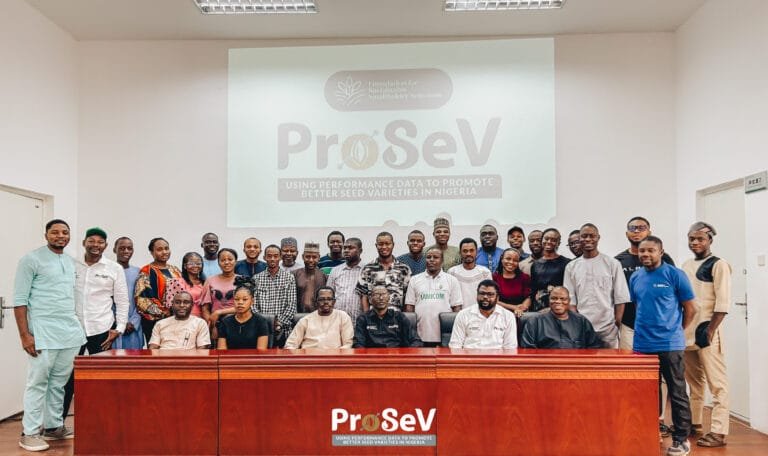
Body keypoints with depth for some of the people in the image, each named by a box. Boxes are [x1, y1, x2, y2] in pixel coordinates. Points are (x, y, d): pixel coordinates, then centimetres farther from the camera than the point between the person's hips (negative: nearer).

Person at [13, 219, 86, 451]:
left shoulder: (71, 262, 14)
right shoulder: (31, 259, -5)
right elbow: (19, 300, -8)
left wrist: (75, 326, 14)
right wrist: (24, 334, -13)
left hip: (71, 332, 6)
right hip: (44, 333, -6)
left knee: (59, 383, 11)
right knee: (38, 383, 0)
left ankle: (53, 427, 21)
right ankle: (30, 433, 8)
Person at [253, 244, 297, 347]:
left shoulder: (289, 277, 6)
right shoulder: (256, 278, 10)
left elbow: (292, 305, 1)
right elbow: (253, 305, 5)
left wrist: (279, 323, -9)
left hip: (282, 329, -1)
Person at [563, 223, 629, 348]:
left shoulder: (612, 264, 1)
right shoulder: (571, 267, 7)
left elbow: (620, 298, 0)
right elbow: (570, 300, 6)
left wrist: (617, 323, -5)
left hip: (608, 328, -2)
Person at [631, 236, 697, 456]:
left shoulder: (675, 275, -7)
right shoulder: (635, 278, 6)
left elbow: (690, 309, -1)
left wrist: (675, 331, 6)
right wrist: (645, 329, 12)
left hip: (670, 345, -4)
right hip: (642, 345, 5)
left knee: (677, 394, 5)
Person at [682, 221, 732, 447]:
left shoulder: (718, 264, -6)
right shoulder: (686, 265, 14)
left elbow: (723, 302, -12)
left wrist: (710, 330, -17)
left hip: (706, 331, -7)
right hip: (686, 331, 7)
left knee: (716, 381, -3)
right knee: (694, 380, 15)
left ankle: (718, 431, 0)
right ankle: (694, 422, 25)